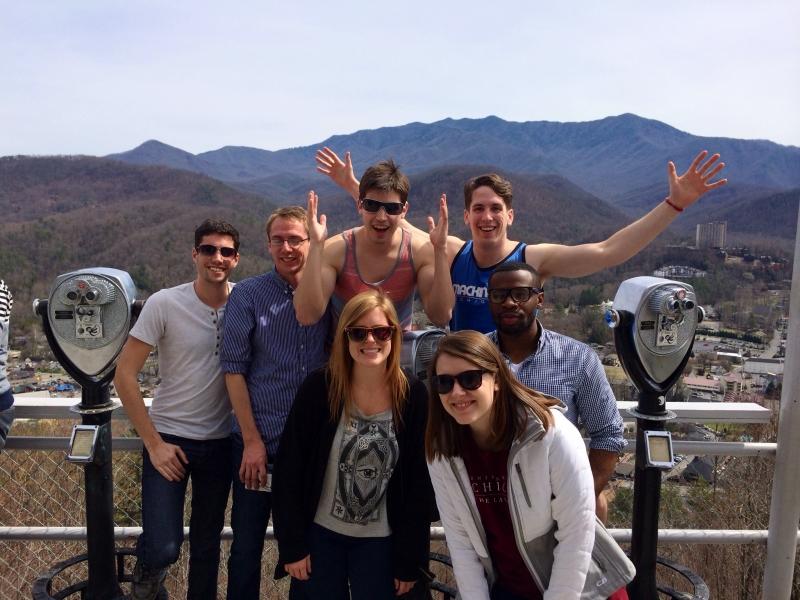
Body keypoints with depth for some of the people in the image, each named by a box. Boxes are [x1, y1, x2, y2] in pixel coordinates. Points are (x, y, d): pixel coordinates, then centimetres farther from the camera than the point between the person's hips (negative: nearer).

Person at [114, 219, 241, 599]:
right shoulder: (164, 304, -13)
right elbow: (124, 375, -10)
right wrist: (153, 443, -11)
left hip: (221, 441, 3)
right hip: (169, 438, -2)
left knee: (208, 543, 16)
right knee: (163, 548, -8)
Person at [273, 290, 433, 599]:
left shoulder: (414, 397, -11)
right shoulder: (319, 387, -13)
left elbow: (420, 487, -5)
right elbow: (288, 470, -8)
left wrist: (410, 561, -3)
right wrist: (292, 545, -7)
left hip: (381, 541, 0)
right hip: (319, 534, 0)